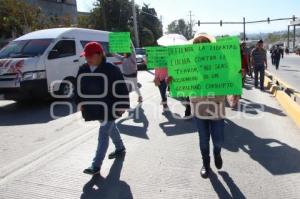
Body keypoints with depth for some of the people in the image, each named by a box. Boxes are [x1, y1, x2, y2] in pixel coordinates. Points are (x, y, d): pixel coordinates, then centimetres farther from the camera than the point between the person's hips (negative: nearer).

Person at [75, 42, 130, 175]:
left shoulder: (111, 70, -18)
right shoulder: (83, 70, 2)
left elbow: (121, 89, -15)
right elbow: (79, 88, 13)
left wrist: (122, 106, -15)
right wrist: (80, 103, 13)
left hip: (109, 108, -7)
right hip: (94, 107, 7)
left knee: (103, 136, -6)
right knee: (111, 129, 24)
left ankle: (96, 165, 0)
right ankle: (120, 149, 47)